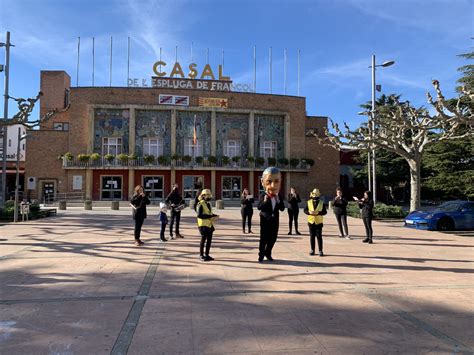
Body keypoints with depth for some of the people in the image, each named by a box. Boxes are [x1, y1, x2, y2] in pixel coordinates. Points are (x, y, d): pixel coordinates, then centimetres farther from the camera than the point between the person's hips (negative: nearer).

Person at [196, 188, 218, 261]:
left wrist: (214, 216, 2)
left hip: (210, 224, 8)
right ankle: (201, 255, 13)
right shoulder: (201, 204, -13)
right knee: (203, 240, 0)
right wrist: (209, 216, -25)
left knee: (209, 240, 10)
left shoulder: (208, 204, 13)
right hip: (203, 225, -8)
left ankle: (206, 255, 22)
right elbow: (199, 215, -22)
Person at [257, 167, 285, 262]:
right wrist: (264, 201, -34)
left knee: (273, 238, 11)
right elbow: (259, 207, -19)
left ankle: (268, 253, 29)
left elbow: (282, 208, -3)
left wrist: (278, 201, -18)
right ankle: (261, 254, 13)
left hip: (275, 220, 4)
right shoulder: (263, 196, -11)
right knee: (264, 239, 1)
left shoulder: (279, 196, 1)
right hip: (265, 220, -4)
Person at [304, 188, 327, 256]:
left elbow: (325, 211, -3)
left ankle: (320, 251, 4)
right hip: (311, 222, 2)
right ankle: (312, 250, 17)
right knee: (312, 236, 8)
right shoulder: (309, 202, 5)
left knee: (319, 236, -2)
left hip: (319, 222, -2)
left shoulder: (321, 203, 1)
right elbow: (305, 210, 4)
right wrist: (309, 212, -16)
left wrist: (318, 212, -19)